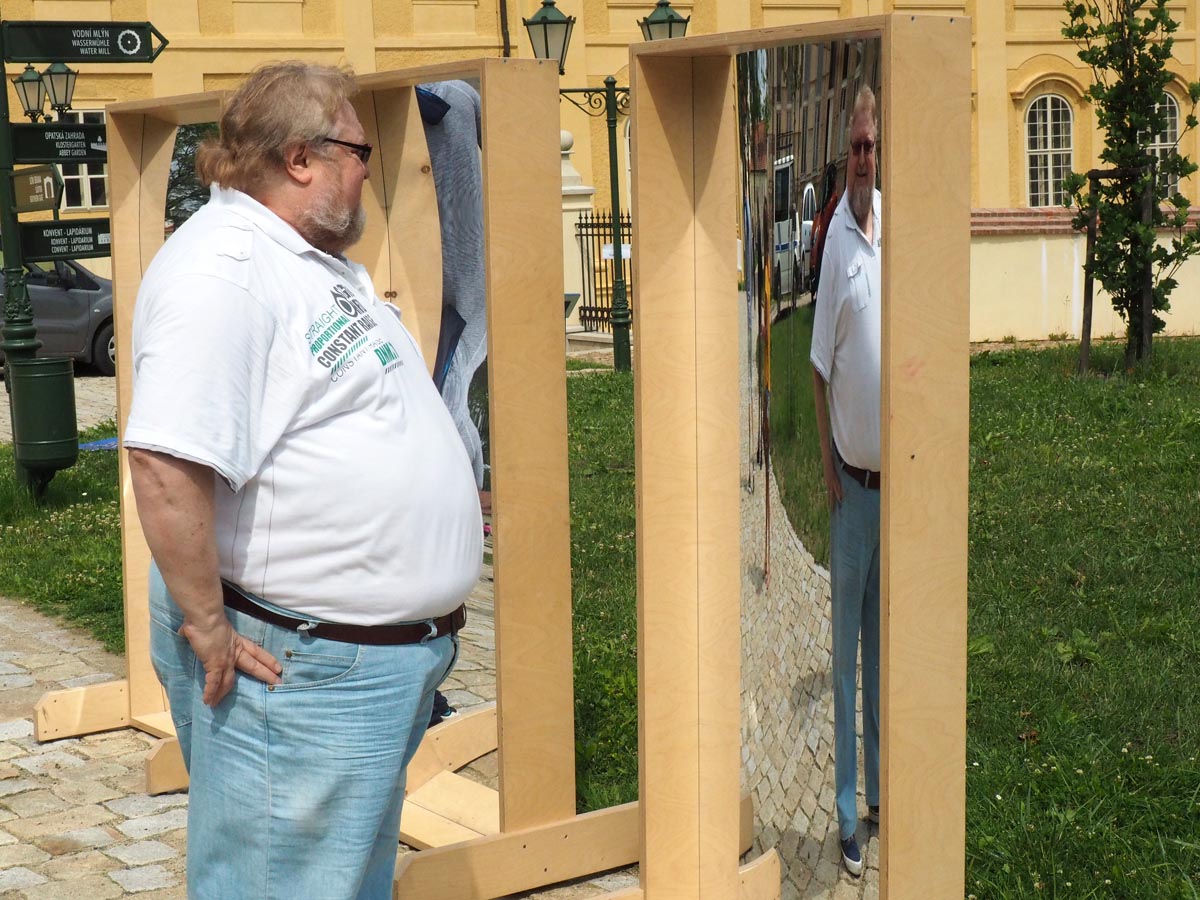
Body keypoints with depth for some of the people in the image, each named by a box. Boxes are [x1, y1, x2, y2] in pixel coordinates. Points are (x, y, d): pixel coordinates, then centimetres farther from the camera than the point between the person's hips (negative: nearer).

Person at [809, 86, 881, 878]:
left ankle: (881, 783, 26)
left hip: (897, 468, 4)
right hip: (850, 471, -4)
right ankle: (848, 806, 12)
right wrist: (828, 462, -7)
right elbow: (820, 361, -4)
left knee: (884, 633, 14)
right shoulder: (835, 237, -6)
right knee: (847, 637, 4)